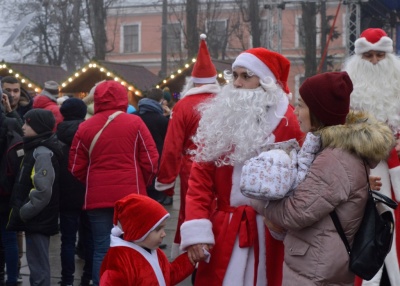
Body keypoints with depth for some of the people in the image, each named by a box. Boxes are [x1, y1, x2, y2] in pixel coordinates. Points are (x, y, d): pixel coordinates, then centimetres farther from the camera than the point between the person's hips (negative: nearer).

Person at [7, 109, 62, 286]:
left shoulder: (43, 153, -17)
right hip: (35, 218, 10)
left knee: (38, 266, -5)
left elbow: (43, 192, -26)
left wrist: (23, 212, -18)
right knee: (37, 264, 16)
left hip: (38, 219, -10)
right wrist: (21, 211, 14)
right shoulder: (36, 149, 14)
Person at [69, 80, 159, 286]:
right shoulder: (134, 123, -3)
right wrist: (141, 184, 15)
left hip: (97, 197, 1)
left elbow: (76, 168, 5)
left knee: (101, 249, 5)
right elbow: (150, 161, -2)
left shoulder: (85, 127, 1)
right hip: (130, 196, -1)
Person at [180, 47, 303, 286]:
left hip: (269, 233, -2)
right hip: (222, 232, 3)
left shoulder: (287, 122, -4)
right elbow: (200, 177, 2)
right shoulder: (219, 118, 6)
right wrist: (196, 231, -7)